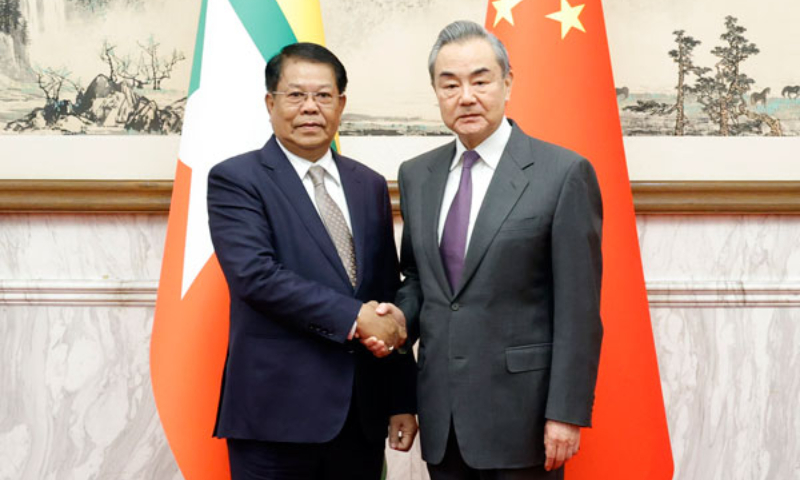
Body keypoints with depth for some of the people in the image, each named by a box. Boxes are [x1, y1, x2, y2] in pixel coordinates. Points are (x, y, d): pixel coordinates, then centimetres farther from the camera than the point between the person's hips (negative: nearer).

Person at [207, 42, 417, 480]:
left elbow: (389, 297, 12)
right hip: (276, 411, -4)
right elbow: (255, 274, -16)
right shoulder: (235, 180, -2)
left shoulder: (370, 186, 13)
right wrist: (353, 318, -18)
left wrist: (401, 400, 9)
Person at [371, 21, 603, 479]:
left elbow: (578, 308, -10)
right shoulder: (416, 175, 8)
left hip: (520, 410, -4)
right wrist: (401, 314, -3)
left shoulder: (564, 173, -8)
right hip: (441, 411, 5)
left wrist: (567, 412, -12)